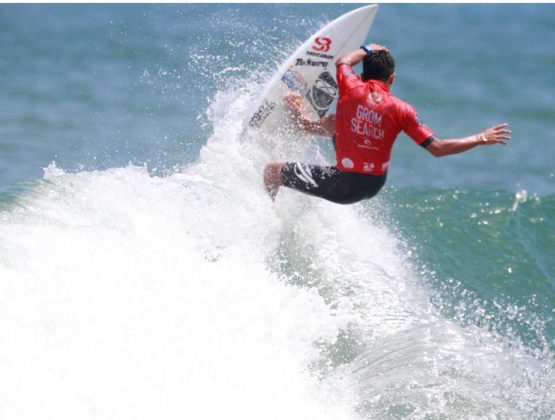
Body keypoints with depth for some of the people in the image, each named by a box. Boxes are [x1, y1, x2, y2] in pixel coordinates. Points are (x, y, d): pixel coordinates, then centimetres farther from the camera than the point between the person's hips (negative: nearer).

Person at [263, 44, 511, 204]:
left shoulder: (351, 88, -13)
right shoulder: (401, 110, -11)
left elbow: (343, 61, 13)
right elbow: (437, 148, -12)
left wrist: (368, 50, 30)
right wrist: (481, 139, -5)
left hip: (343, 185, -4)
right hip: (374, 185, 4)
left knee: (273, 171, 12)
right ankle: (308, 125, 55)